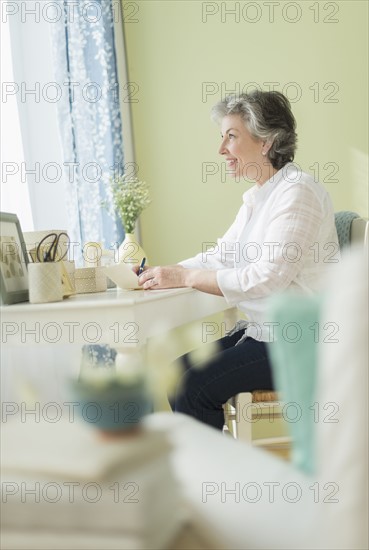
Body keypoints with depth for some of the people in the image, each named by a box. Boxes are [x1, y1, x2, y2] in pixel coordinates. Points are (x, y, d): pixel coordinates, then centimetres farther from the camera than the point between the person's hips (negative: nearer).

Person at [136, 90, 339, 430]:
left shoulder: (298, 192, -17)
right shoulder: (256, 198, 13)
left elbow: (266, 277, -23)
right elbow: (221, 255, 12)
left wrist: (185, 277, -21)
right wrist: (162, 273, -3)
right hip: (261, 331, 9)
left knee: (196, 385, -17)